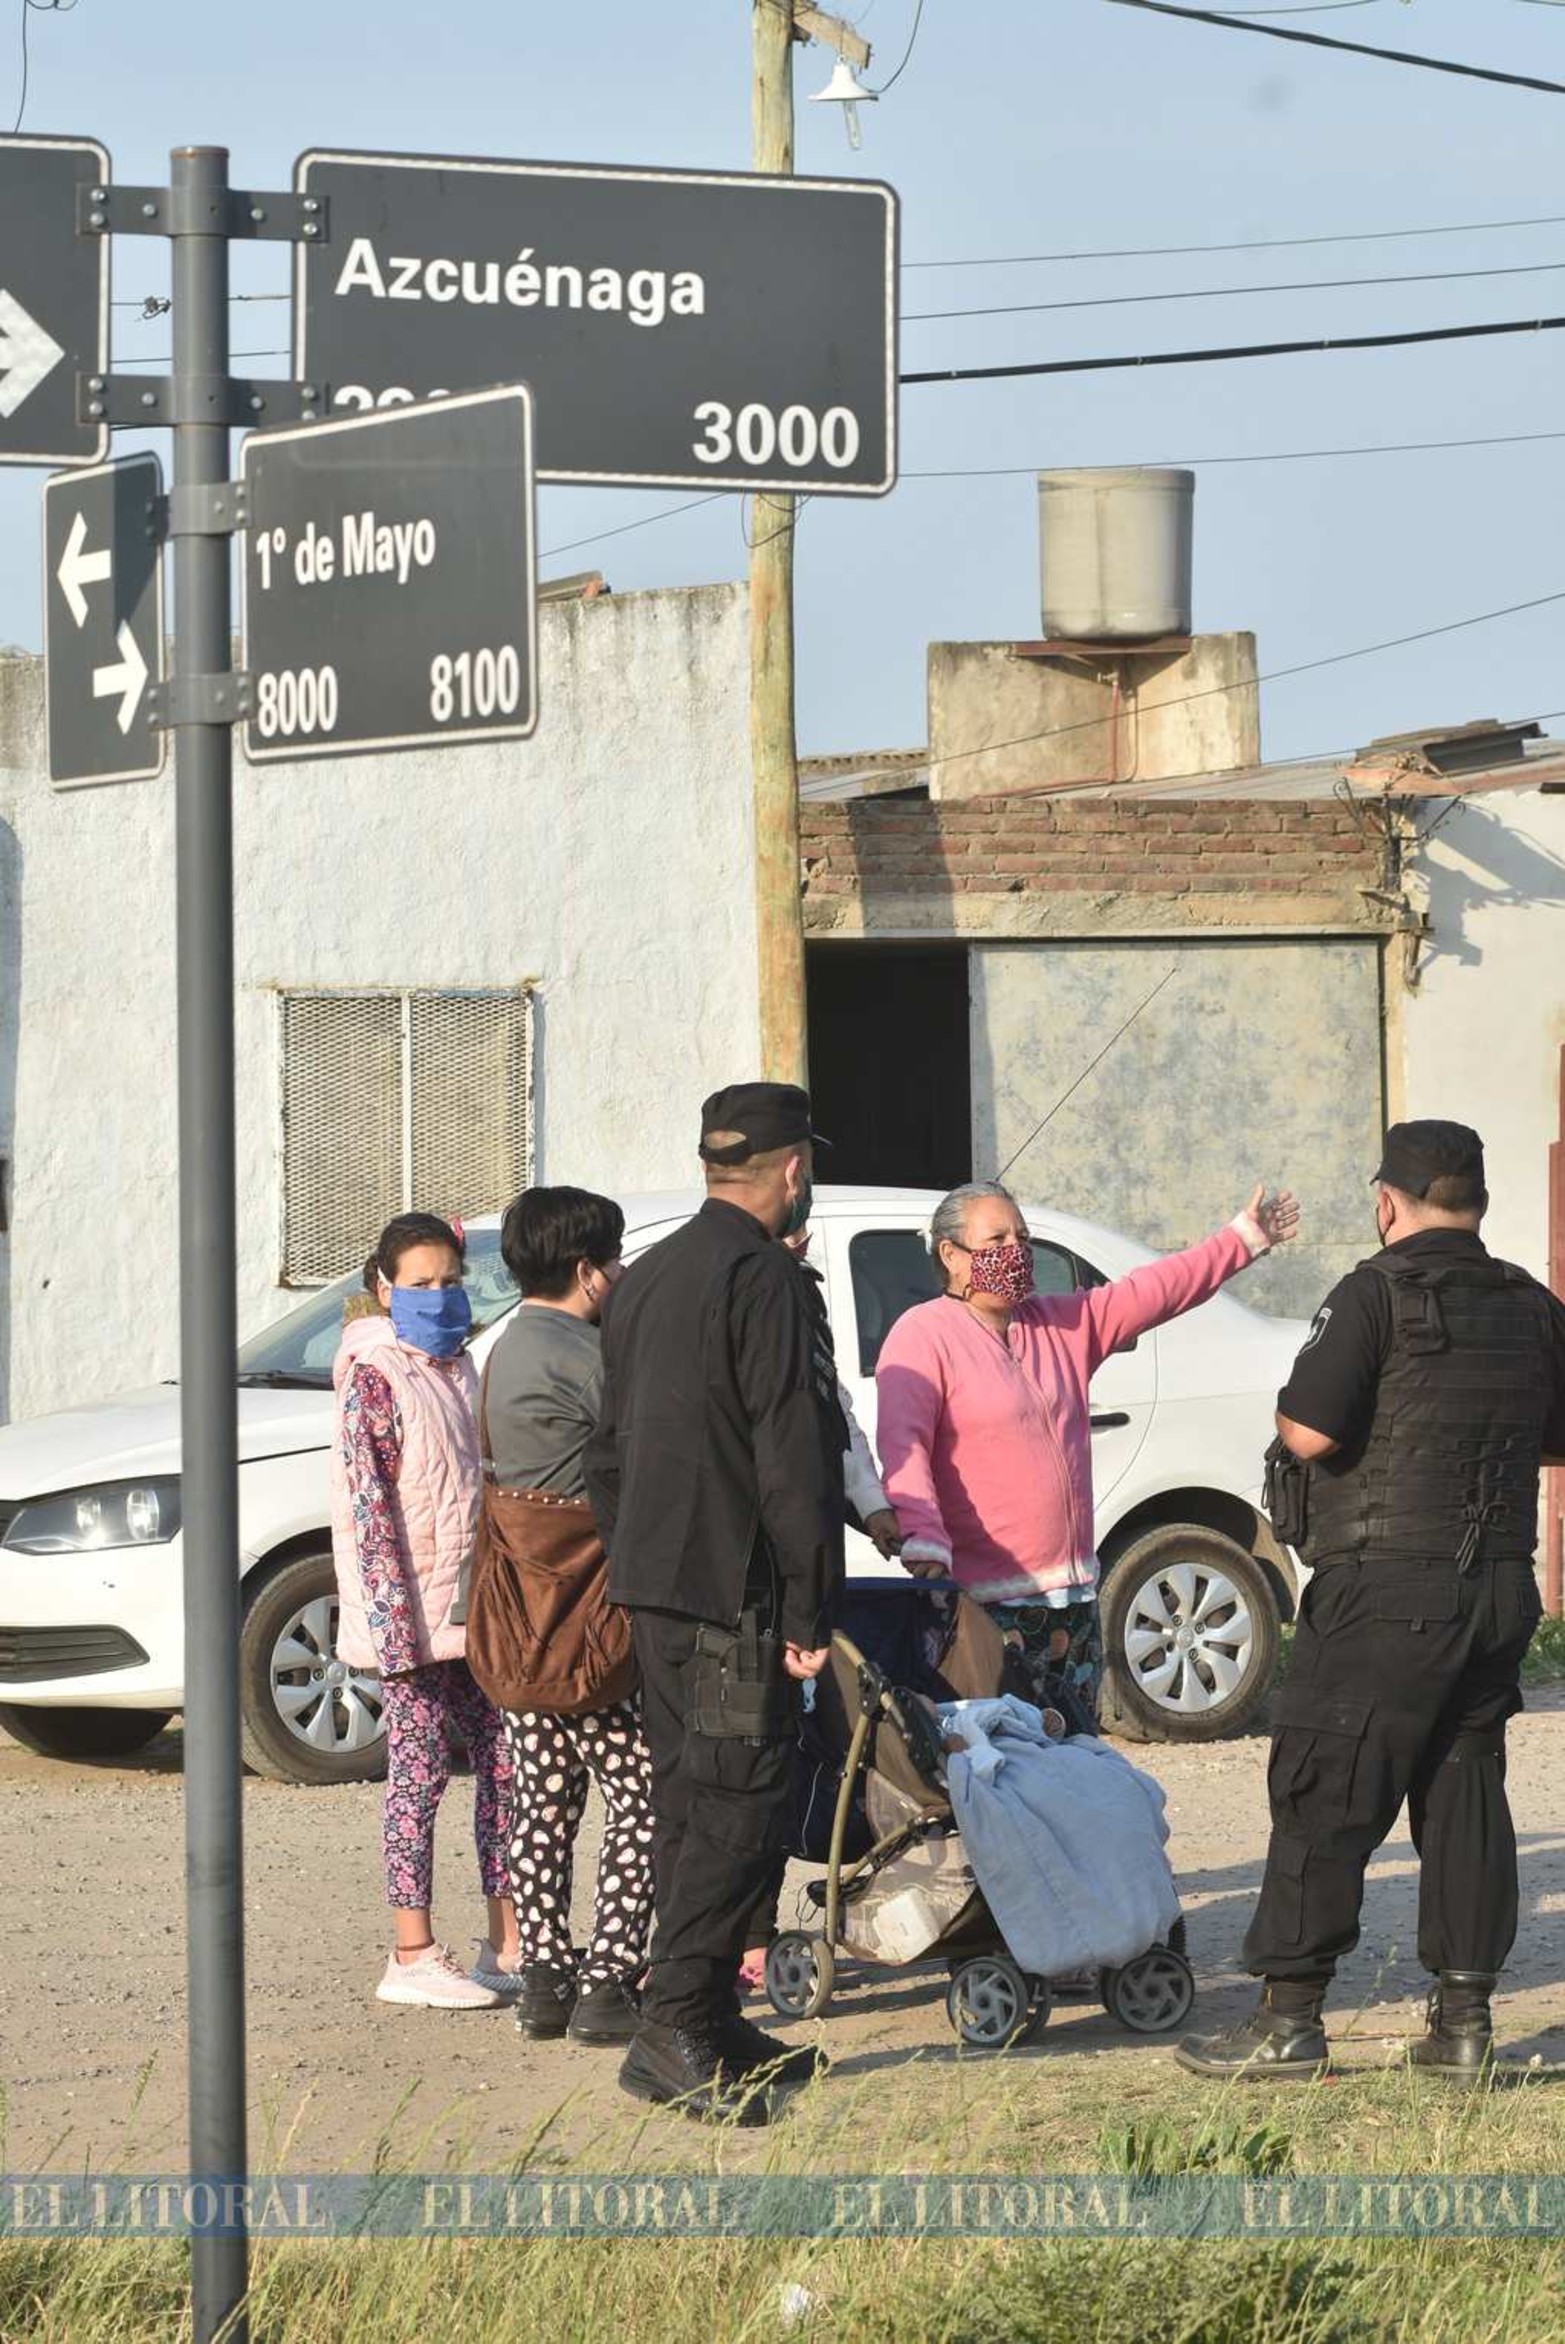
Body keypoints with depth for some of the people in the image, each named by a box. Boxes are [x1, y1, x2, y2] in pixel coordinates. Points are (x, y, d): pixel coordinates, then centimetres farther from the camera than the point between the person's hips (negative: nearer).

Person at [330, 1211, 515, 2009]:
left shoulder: (456, 1369, 14)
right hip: (413, 1614, -8)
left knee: (503, 1762, 8)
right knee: (421, 1772, -5)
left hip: (474, 1607, 8)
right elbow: (372, 1505, -16)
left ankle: (508, 1944, 15)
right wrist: (395, 1623, -21)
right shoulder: (375, 1375, -10)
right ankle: (413, 1958, -1)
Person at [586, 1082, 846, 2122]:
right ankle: (676, 2030, -14)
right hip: (736, 1590, -9)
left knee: (692, 1803, 13)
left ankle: (710, 2024, 18)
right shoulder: (765, 1279, -13)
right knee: (741, 1807, -9)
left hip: (654, 1588, 9)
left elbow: (610, 1450, 21)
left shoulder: (646, 1278, 15)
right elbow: (795, 1461, -17)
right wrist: (809, 1612, -15)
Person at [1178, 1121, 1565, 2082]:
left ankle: (1290, 2018, -4)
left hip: (1386, 1590, -6)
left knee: (1324, 1796, -3)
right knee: (1465, 1795, 11)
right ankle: (1464, 2018, 9)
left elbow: (1308, 1432, -17)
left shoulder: (1379, 1293, -11)